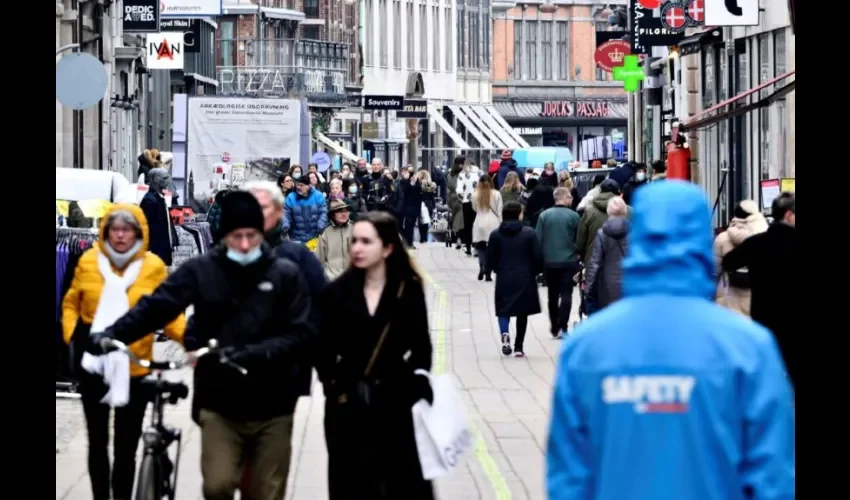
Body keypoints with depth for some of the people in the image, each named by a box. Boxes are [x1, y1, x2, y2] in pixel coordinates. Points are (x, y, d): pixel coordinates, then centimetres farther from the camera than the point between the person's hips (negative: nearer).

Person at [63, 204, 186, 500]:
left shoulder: (154, 267, -6)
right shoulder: (88, 261, -2)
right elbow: (71, 303, 9)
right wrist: (71, 334, -7)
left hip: (134, 368, -1)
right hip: (93, 366, 1)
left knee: (126, 446, 5)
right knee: (97, 442, 11)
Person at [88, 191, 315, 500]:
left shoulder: (286, 275, -1)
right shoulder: (201, 271, -1)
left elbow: (300, 334, -7)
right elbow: (157, 306, -9)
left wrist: (254, 353, -23)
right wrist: (113, 335, -24)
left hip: (271, 406, 1)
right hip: (219, 402, 0)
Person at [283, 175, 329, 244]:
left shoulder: (318, 196, -2)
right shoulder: (291, 197, -2)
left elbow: (323, 212, -3)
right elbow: (286, 214, -3)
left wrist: (321, 227, -16)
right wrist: (285, 226, -21)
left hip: (315, 237, 0)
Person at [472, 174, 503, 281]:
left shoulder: (475, 195, 1)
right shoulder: (496, 194, -2)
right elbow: (499, 211, 0)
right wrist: (501, 224, 6)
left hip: (480, 225, 1)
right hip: (493, 224, -1)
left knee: (481, 247, 9)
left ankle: (482, 267, -13)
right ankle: (488, 272, -1)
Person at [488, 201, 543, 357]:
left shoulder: (496, 235, -2)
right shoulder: (529, 233, -6)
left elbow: (490, 260, 0)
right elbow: (538, 257, -7)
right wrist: (535, 272, 12)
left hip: (504, 279, 0)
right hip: (525, 279, 0)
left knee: (504, 309, 10)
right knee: (522, 312, 10)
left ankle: (505, 333, -20)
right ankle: (519, 347, 10)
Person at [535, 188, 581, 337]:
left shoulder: (544, 215, -3)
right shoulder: (574, 216, -7)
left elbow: (538, 239, -2)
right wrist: (578, 253, 17)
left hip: (549, 262, 2)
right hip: (569, 261, -2)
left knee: (552, 295, 15)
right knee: (566, 294, 0)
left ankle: (554, 327, 22)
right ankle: (562, 327, -12)